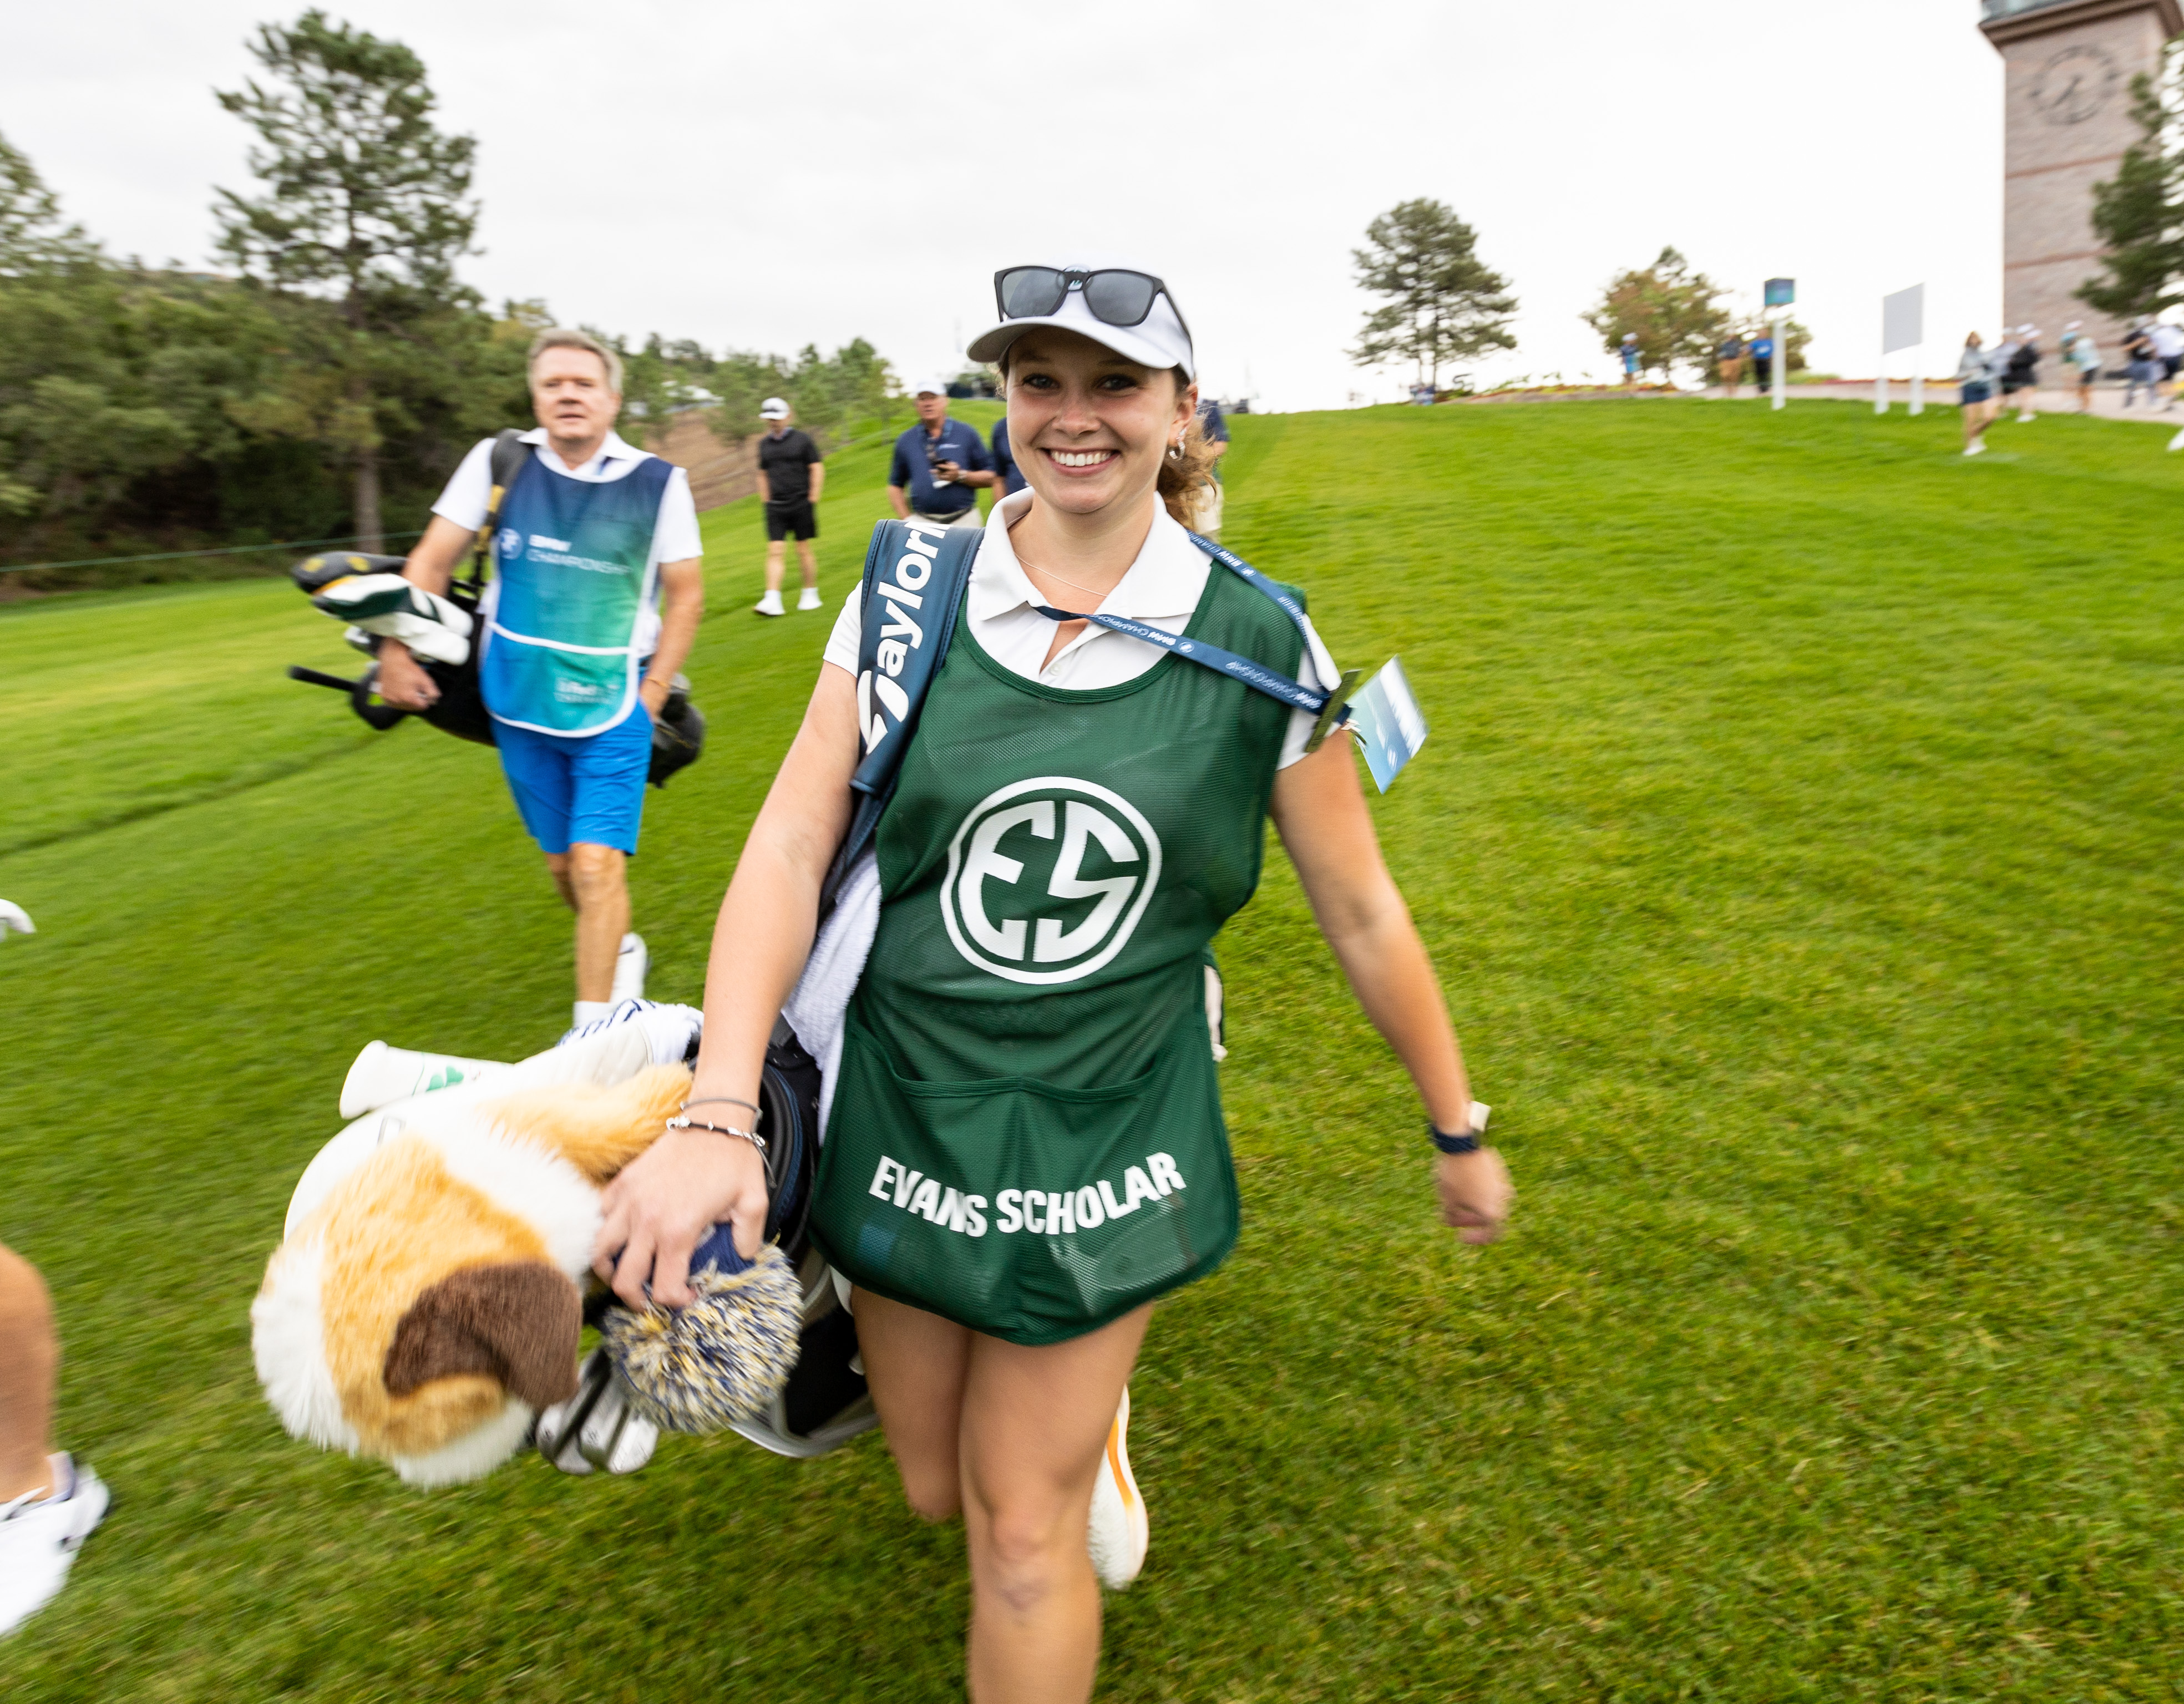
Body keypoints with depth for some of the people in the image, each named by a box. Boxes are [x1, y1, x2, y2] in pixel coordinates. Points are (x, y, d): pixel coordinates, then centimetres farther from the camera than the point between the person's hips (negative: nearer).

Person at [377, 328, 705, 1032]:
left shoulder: (657, 482, -5)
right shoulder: (498, 462, -1)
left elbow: (686, 593, 2)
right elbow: (432, 560, 5)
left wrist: (652, 693, -3)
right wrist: (396, 649, -4)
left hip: (612, 711, -3)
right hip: (520, 708, 3)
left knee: (597, 864, -12)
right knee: (562, 863, 14)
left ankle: (595, 1034, -2)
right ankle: (620, 950, 42)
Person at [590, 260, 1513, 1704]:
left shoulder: (1259, 646, -9)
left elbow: (1362, 913, -2)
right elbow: (792, 846, -10)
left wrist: (1459, 1132, 6)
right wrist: (715, 1116, -20)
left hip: (1107, 1140, -2)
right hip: (902, 1113, 3)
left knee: (1025, 1534, 5)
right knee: (936, 1489, 21)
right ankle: (1091, 1411, 54)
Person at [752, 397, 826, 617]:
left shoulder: (802, 440, 0)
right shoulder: (764, 444, 11)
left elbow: (817, 469, 1)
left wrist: (813, 499, -5)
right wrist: (765, 500, 11)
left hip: (801, 504, -2)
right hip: (775, 507, 2)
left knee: (803, 550, 3)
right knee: (775, 552, -7)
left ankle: (811, 594, 18)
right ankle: (772, 601, -13)